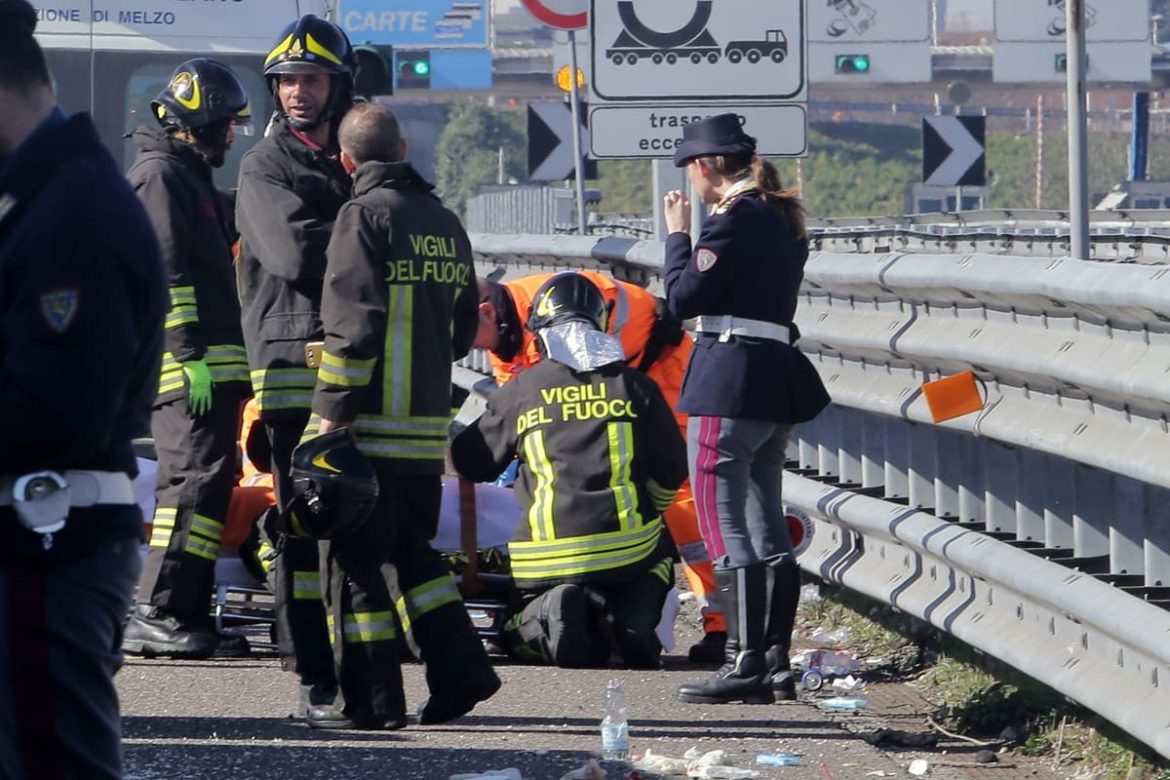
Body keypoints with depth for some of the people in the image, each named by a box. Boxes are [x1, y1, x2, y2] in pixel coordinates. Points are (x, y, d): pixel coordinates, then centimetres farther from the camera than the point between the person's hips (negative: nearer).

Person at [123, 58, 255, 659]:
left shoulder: (190, 176, 24)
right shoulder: (160, 175, -8)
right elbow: (164, 272, -17)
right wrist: (189, 355, -22)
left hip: (211, 366, 11)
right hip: (188, 367, -11)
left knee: (212, 484, 10)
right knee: (193, 481, -15)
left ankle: (189, 614, 12)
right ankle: (153, 616, -17)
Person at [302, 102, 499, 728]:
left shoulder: (364, 216, -10)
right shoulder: (444, 223, 13)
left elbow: (352, 327, -17)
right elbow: (463, 329, 20)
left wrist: (332, 413, -14)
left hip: (373, 424, -7)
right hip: (429, 424, 7)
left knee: (357, 560, -1)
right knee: (410, 552, 18)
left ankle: (372, 700, 0)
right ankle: (461, 672, 10)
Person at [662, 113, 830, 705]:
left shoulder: (733, 219, -12)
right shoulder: (783, 218, 17)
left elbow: (683, 297, -12)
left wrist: (678, 234, 1)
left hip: (728, 382, -10)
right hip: (777, 383, 10)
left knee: (724, 527, -8)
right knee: (767, 529, 12)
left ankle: (745, 663, -13)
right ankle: (775, 664, 13)